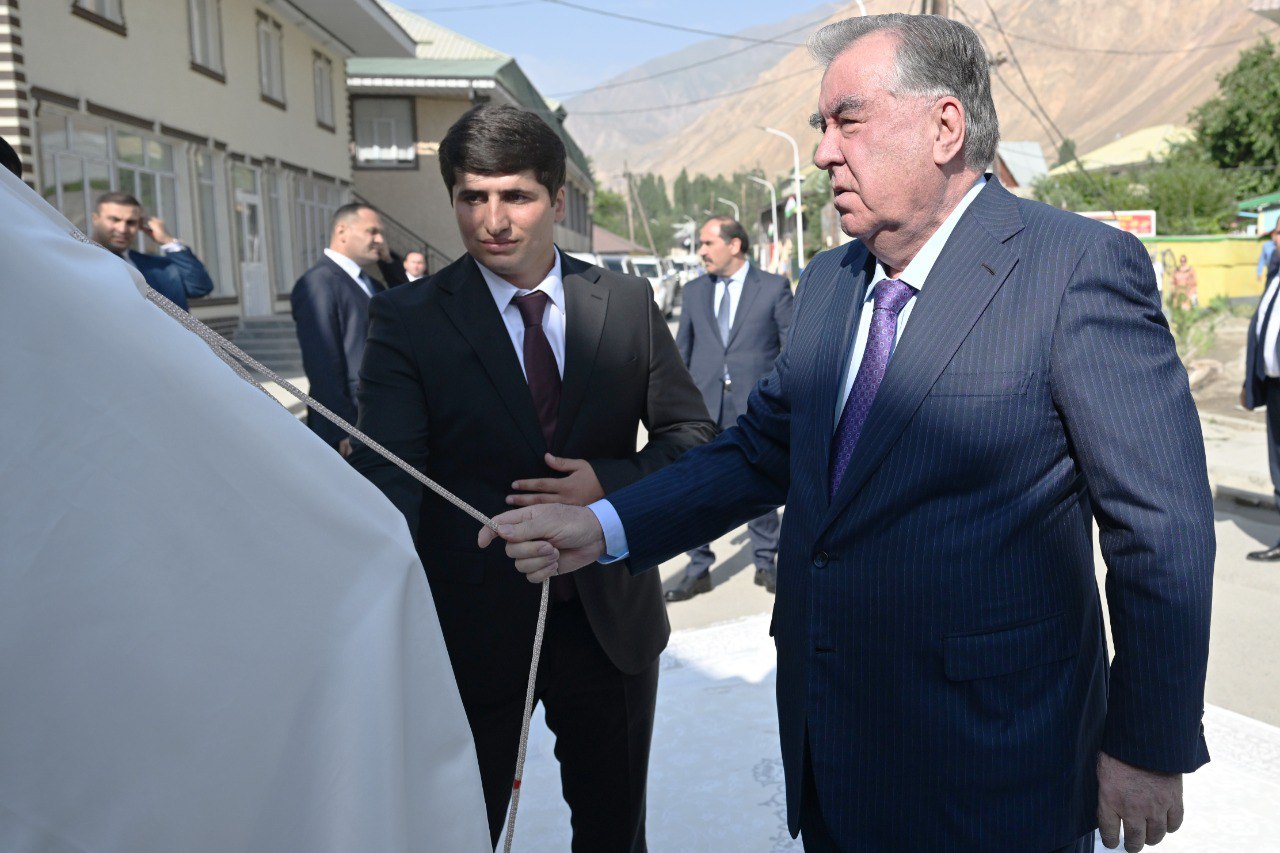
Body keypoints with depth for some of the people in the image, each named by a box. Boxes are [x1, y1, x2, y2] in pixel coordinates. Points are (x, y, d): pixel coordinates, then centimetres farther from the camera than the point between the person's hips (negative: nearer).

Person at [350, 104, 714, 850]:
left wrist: (610, 483, -15)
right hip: (471, 627, -2)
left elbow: (692, 437, 4)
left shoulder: (627, 303, -1)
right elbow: (389, 476, -18)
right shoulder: (409, 319, -8)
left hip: (611, 617, 2)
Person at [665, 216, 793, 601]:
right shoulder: (694, 291, 11)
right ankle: (698, 569, 14)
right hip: (703, 404, 3)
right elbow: (682, 349, 14)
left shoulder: (774, 287, 1)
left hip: (754, 406, -3)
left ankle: (766, 563, 25)